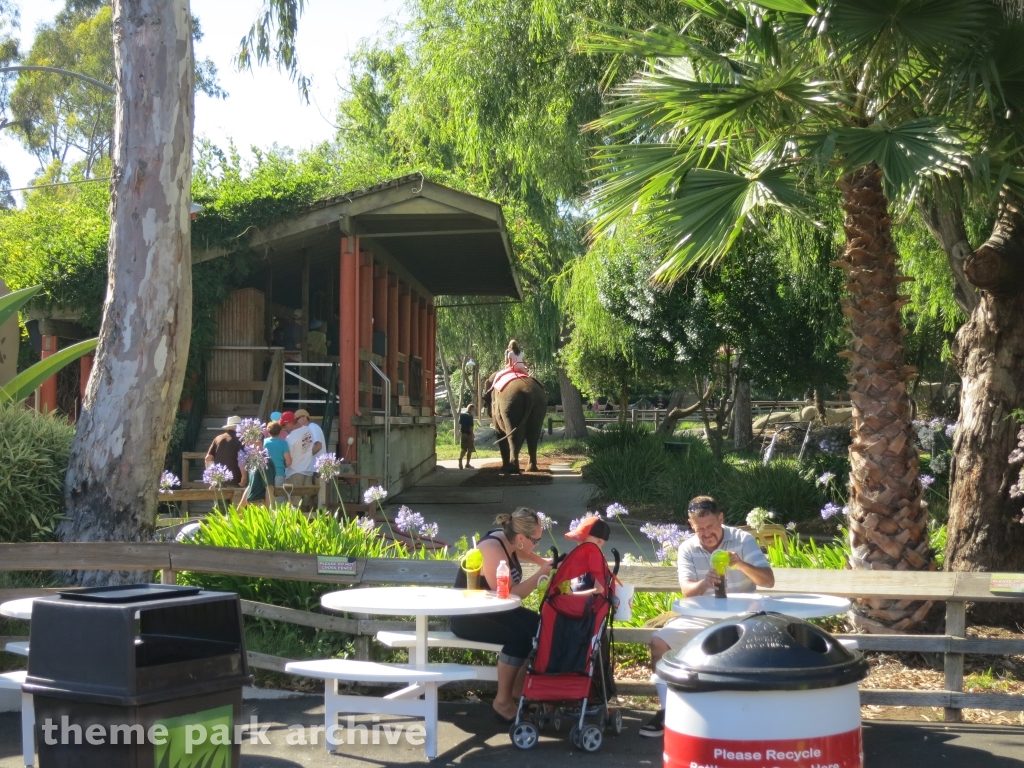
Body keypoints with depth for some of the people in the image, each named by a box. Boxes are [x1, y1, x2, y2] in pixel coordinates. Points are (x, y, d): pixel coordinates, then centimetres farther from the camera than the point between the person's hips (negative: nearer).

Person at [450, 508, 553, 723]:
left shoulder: (507, 539, 0)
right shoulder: (492, 550, -27)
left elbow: (525, 553, 27)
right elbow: (508, 594, -30)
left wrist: (545, 563, 12)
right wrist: (541, 574, -24)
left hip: (492, 610, 9)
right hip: (468, 617, -9)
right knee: (519, 635, -31)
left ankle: (518, 690, 2)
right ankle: (502, 700, -17)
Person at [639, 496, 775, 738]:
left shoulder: (743, 540, -7)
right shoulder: (687, 549, 0)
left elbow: (769, 580, -15)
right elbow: (687, 591, -14)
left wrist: (741, 565, -35)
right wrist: (704, 583, -38)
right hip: (700, 618, 3)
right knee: (659, 641, -16)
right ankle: (668, 710, -6)